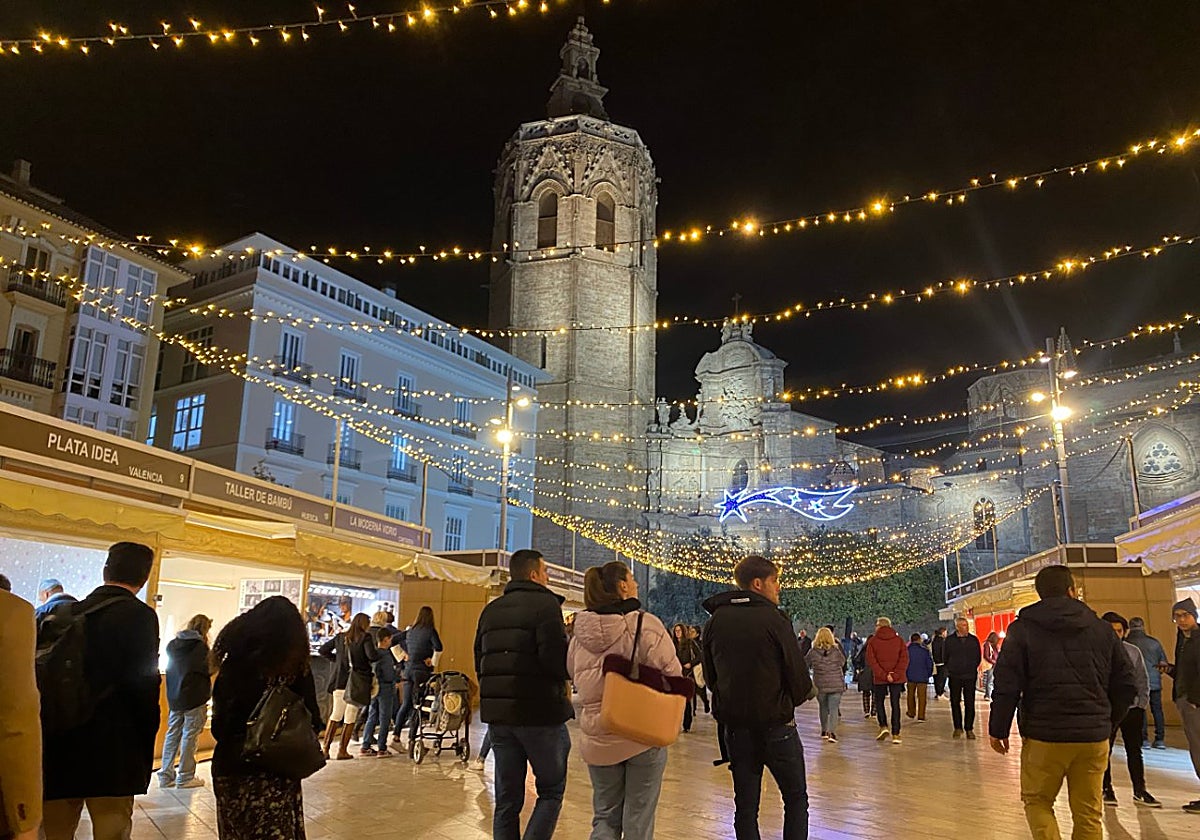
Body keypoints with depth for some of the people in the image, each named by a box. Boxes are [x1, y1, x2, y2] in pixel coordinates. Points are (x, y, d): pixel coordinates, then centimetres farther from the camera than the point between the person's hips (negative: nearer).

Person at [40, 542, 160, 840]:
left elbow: (46, 677, 9)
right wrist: (146, 750, -2)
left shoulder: (68, 614, 7)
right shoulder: (139, 615, -11)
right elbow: (144, 686, -13)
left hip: (57, 748, 6)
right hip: (112, 752, -6)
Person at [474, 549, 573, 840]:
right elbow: (555, 657, -20)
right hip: (541, 712, -6)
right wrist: (565, 676, 0)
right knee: (551, 791, 7)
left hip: (498, 714, 7)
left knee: (507, 799, 12)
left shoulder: (491, 610, 14)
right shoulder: (545, 603, -9)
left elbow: (479, 662, 16)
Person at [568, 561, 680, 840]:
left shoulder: (580, 632, 0)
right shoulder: (646, 625, -15)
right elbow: (672, 675, -12)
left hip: (597, 738, 4)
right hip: (643, 735, -4)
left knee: (605, 816, 17)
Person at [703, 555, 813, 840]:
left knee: (745, 805, 13)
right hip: (776, 725, -4)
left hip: (734, 726, 4)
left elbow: (710, 676, 7)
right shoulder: (774, 620, -13)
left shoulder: (715, 622, 2)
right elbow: (800, 679, -11)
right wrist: (788, 702, 9)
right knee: (796, 798, 13)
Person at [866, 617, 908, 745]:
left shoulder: (873, 641, -1)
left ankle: (883, 726, -1)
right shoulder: (899, 640, 4)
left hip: (879, 678, -1)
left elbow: (871, 660, -10)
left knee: (879, 702, 15)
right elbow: (904, 659, -5)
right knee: (895, 704, 6)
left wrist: (883, 675, -13)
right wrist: (896, 674, -11)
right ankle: (895, 734, 3)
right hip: (897, 678, 1)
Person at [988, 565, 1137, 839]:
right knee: (1088, 813, 13)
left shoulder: (1022, 628, -4)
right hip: (1094, 736, 3)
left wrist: (998, 729, 2)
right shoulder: (1102, 629, 6)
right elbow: (1126, 684, 9)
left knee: (1037, 801, 13)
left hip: (1043, 736, -3)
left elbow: (1007, 685, -8)